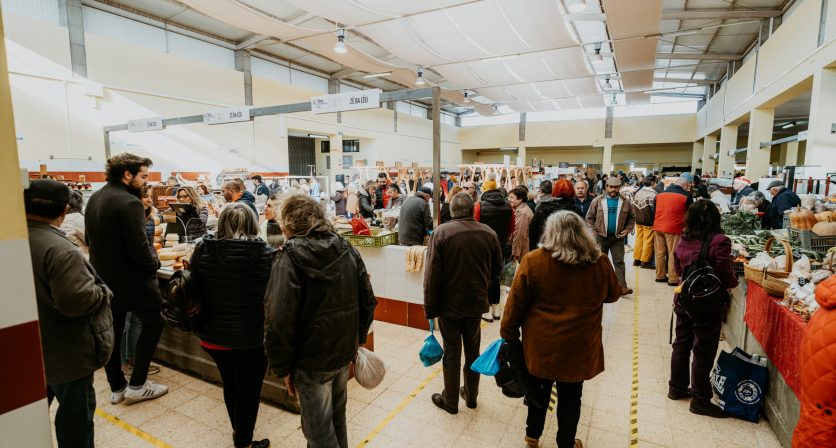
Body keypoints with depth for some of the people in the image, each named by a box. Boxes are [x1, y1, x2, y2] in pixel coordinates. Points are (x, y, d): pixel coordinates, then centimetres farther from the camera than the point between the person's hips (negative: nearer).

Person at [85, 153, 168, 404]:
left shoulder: (94, 199, 6)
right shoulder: (129, 203, -22)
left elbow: (92, 239, 15)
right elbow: (140, 249, -25)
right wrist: (155, 263, -6)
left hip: (103, 279, 8)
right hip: (131, 280, -8)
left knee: (112, 333, 16)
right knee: (153, 324, 9)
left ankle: (116, 388, 28)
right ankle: (137, 385, 13)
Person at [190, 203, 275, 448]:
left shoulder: (202, 250, -8)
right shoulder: (266, 254, -19)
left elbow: (193, 291, 4)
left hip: (213, 336, 5)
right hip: (252, 338, -4)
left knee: (230, 384, 27)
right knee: (248, 390, 17)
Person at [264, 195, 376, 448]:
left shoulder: (290, 257, -17)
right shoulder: (347, 249, 1)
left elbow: (279, 320, -22)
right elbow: (368, 301, 3)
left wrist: (282, 367, -10)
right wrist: (358, 338, 14)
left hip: (311, 360, -6)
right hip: (344, 351, 6)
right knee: (336, 417, 27)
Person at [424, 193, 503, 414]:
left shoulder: (442, 232, -16)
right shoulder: (489, 233, -6)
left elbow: (432, 274, -17)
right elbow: (497, 269, 5)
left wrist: (430, 307, -8)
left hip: (449, 304, -3)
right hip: (477, 302, 3)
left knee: (452, 352, 11)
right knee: (473, 350, 20)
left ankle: (450, 400, 27)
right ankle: (471, 395, 37)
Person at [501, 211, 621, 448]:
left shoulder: (533, 261, -15)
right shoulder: (600, 262, -9)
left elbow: (516, 303, -10)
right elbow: (613, 294, 9)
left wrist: (509, 335, 2)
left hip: (541, 344, 0)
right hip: (579, 347, 1)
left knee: (539, 390, 22)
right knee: (570, 398, 19)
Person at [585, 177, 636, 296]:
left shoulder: (626, 202, 1)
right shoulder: (597, 201, -4)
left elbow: (631, 218, 12)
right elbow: (589, 218, 0)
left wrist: (627, 230, -3)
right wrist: (593, 232, -9)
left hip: (618, 237, 1)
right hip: (601, 236, -1)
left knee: (619, 261, 2)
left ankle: (622, 287, 3)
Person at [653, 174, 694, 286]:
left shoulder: (660, 193, 11)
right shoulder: (686, 195, -4)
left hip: (657, 227, 5)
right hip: (673, 228, -5)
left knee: (660, 253, 13)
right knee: (673, 254, 3)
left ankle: (660, 276, 22)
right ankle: (673, 279, 9)